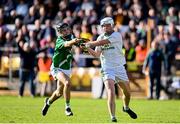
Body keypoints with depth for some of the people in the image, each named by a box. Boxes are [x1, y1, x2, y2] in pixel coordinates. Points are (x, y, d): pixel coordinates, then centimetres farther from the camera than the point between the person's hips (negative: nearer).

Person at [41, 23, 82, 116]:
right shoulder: (59, 41, -22)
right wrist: (73, 41, -64)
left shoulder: (71, 37, -2)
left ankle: (48, 102, 48)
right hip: (57, 69, -7)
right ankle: (67, 107, -22)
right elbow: (66, 44, -43)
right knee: (67, 83, -32)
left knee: (59, 93, 18)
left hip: (67, 69, 7)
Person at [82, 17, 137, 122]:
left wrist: (90, 44, -25)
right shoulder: (101, 37, 5)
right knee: (111, 93, -19)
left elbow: (103, 42, -24)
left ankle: (126, 108, 43)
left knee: (127, 92, 13)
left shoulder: (117, 35, -9)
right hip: (107, 69, 0)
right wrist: (88, 48, -18)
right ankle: (113, 117, -18)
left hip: (119, 67, 0)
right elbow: (97, 54, -3)